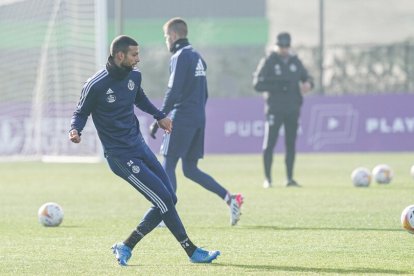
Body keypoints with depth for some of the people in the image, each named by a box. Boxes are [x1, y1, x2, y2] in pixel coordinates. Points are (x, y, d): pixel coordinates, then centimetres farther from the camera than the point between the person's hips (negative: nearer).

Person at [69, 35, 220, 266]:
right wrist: (75, 130, -26)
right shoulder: (96, 85, -17)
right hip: (121, 156, -8)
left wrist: (159, 116, 30)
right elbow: (81, 112, -6)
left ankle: (126, 247, 11)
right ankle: (192, 251, 1)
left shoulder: (134, 76, 4)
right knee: (164, 201, -11)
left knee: (169, 200, 5)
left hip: (139, 146, 8)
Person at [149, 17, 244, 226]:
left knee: (168, 164, -2)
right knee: (190, 169, 11)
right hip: (198, 119, 8)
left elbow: (173, 93, -17)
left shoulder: (180, 57, -10)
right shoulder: (197, 57, 17)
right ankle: (229, 198, -1)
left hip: (181, 118, -8)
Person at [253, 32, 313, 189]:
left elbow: (306, 78, 16)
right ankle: (267, 179, 0)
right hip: (275, 109, -5)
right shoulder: (268, 62, -2)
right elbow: (257, 84, -7)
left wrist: (308, 84, -9)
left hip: (292, 108, 5)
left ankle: (290, 179, 11)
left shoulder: (295, 62, 13)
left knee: (291, 144, 6)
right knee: (269, 143, -7)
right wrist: (277, 86, -20)